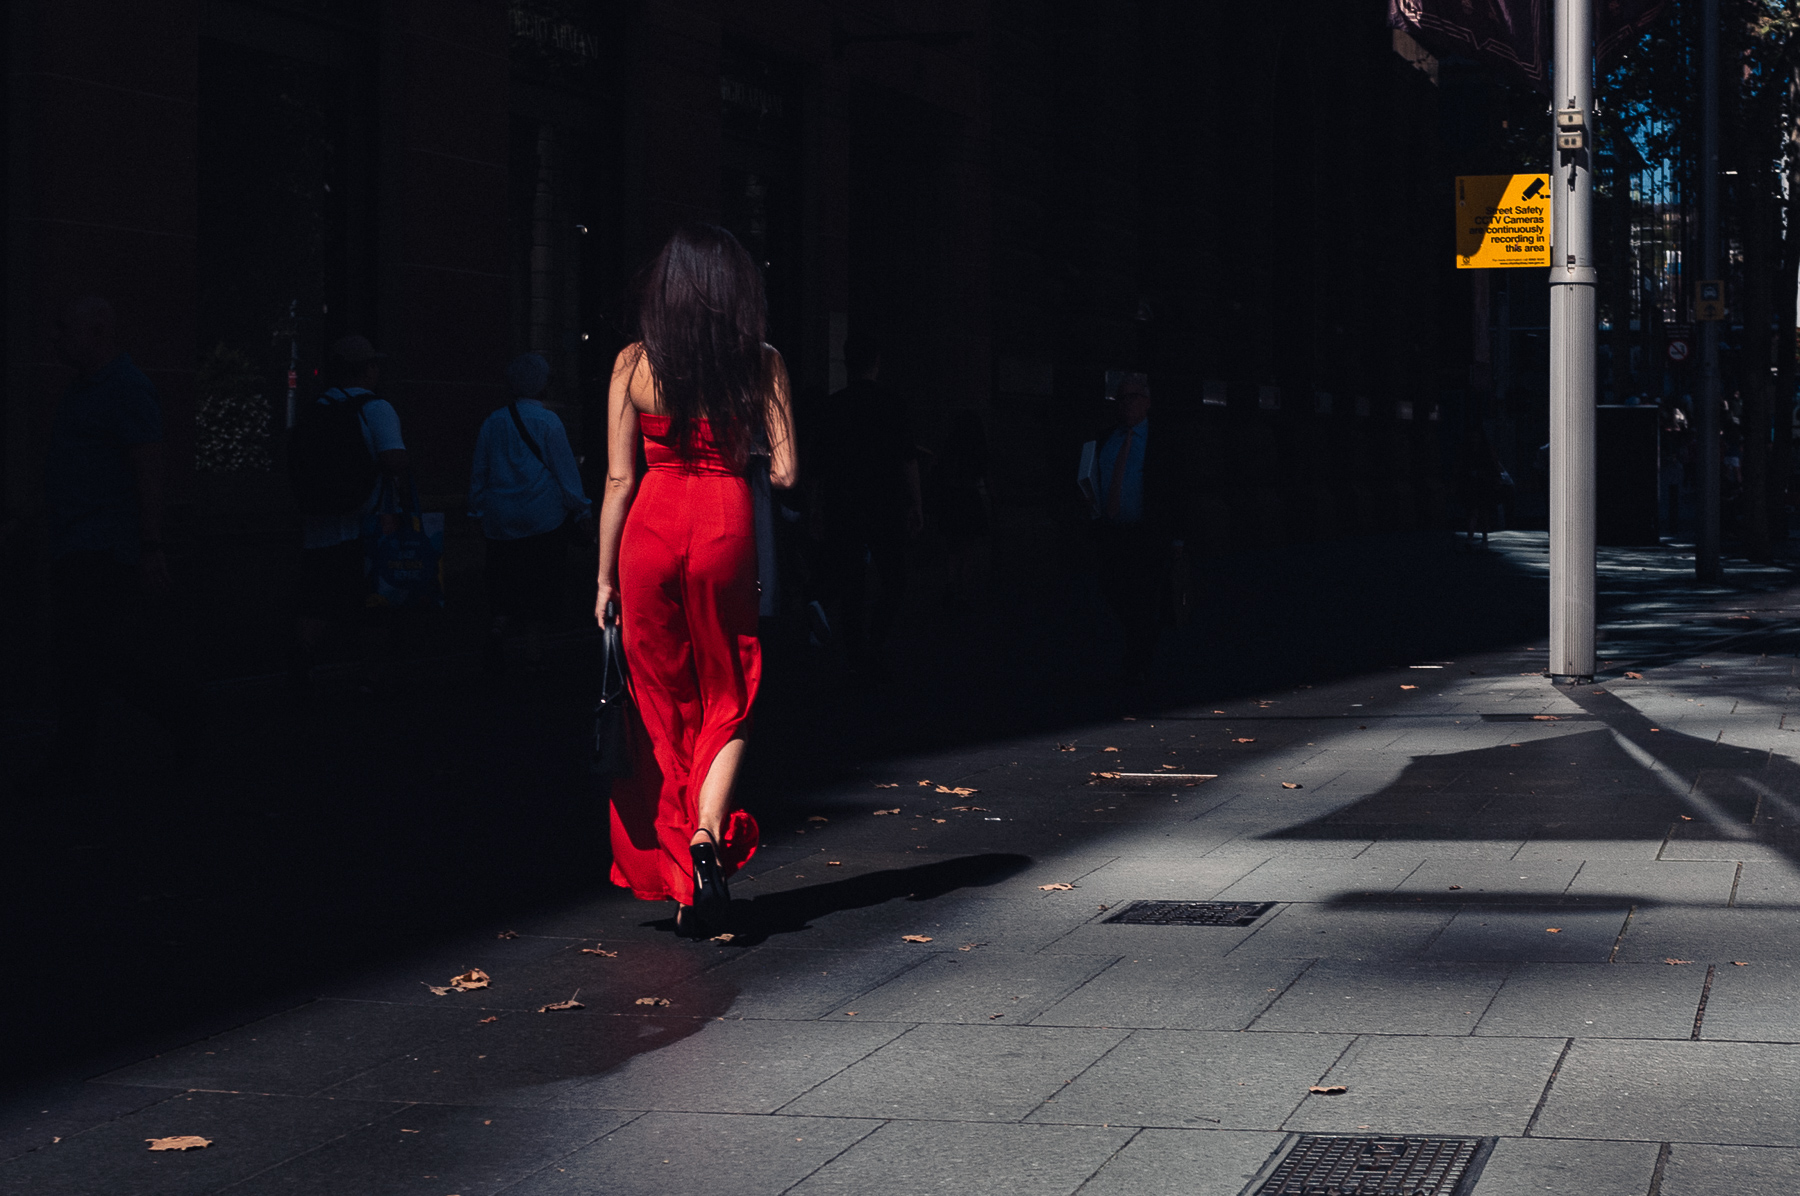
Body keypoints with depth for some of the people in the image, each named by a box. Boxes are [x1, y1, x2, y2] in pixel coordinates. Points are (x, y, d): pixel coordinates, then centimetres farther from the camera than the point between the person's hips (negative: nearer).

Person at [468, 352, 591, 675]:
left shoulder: (493, 422, 2)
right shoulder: (547, 421, -9)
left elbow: (479, 469, 10)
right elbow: (564, 467, -5)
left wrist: (477, 509, 21)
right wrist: (578, 508, 5)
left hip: (500, 517, 3)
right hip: (543, 517, -3)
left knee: (503, 577, 9)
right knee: (540, 578, 6)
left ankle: (499, 625, -15)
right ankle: (533, 642, 8)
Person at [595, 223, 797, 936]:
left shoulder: (634, 364, -2)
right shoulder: (762, 364, -2)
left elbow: (619, 479, -2)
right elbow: (783, 472, -3)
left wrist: (606, 577, 4)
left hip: (652, 530, 0)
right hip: (726, 529, 0)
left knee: (662, 705, 11)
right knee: (727, 703, 12)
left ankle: (675, 878, 13)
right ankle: (708, 837, -13)